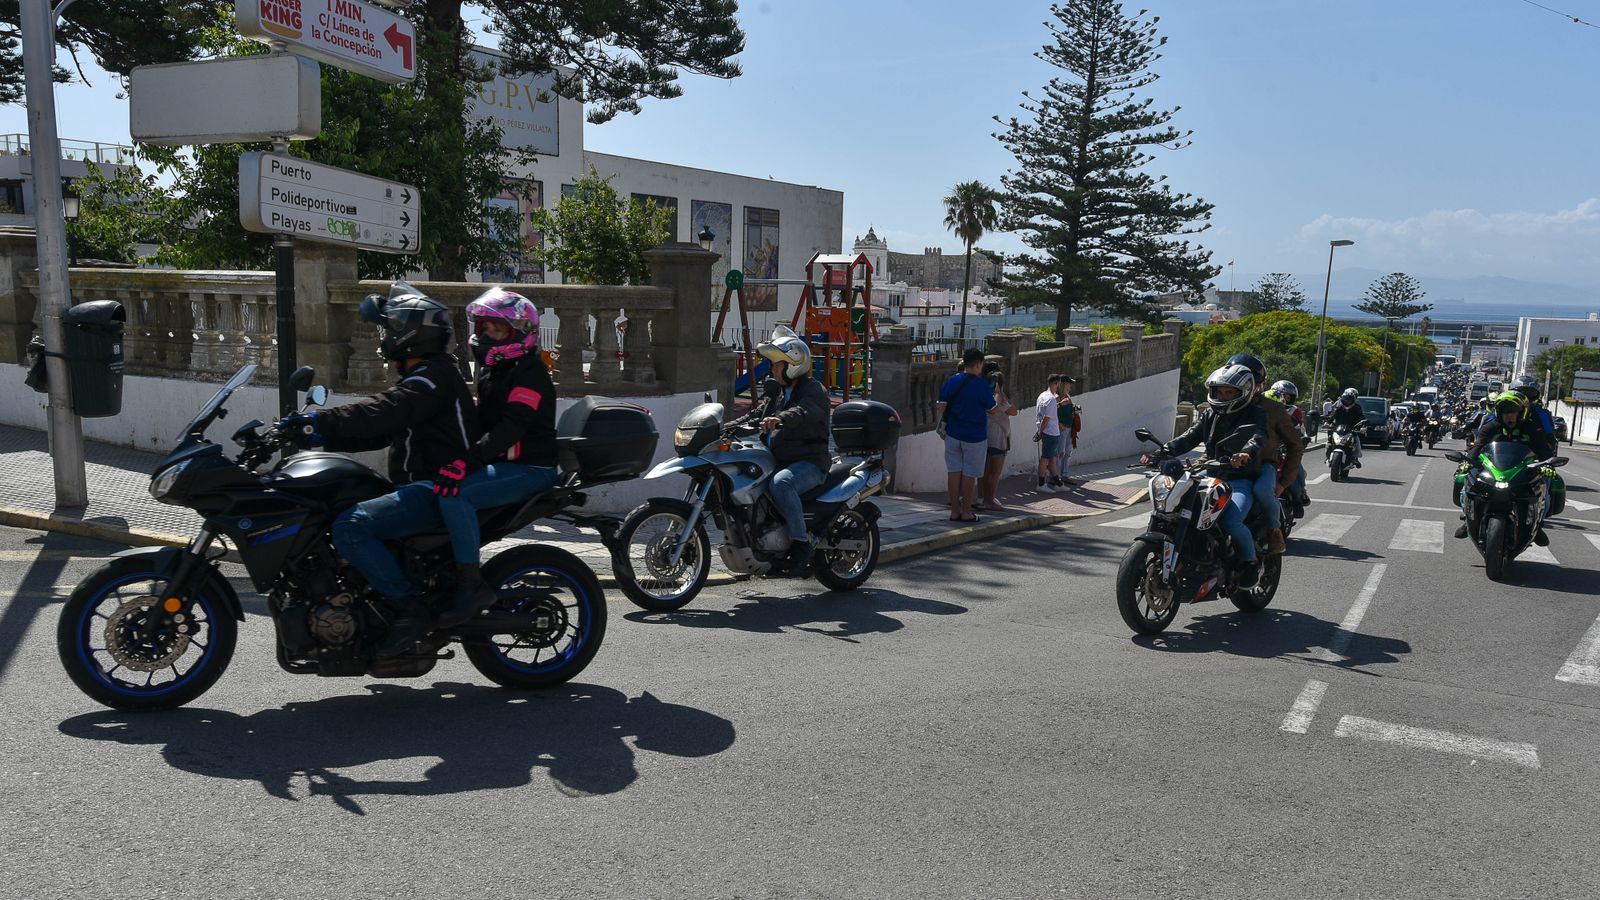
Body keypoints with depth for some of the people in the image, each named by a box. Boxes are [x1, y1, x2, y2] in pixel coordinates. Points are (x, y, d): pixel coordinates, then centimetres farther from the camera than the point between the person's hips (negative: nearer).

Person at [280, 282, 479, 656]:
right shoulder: (424, 377, 21)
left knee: (350, 527, -27)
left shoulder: (433, 377, -12)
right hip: (425, 487, 11)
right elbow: (384, 428, 20)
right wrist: (323, 436, 9)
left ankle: (410, 606, -19)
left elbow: (384, 412, -27)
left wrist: (321, 421, -29)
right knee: (332, 510, 16)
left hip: (438, 490, -11)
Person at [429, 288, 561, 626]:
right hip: (500, 464, 10)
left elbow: (510, 426, -26)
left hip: (530, 469, -10)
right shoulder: (490, 369, 18)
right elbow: (481, 421, 24)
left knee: (453, 493, -30)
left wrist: (465, 464, -36)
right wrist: (454, 457, 11)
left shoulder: (530, 372, -12)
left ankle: (471, 586, -26)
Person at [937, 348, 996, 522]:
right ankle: (966, 512, 9)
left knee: (954, 471, 8)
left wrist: (942, 424, 14)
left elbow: (942, 406, 0)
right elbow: (992, 408, 2)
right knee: (969, 474, 4)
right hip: (975, 436, -4)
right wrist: (994, 395, 21)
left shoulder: (950, 381, 0)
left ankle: (954, 511, 10)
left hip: (953, 434, 4)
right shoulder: (982, 385, -11)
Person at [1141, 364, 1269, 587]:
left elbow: (1259, 437, -21)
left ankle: (1252, 562, -2)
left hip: (1241, 482, -6)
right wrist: (1162, 452, -13)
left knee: (1231, 522, -29)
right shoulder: (1210, 414, 16)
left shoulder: (1254, 414, 0)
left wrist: (1246, 453, -45)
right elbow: (1189, 437, 5)